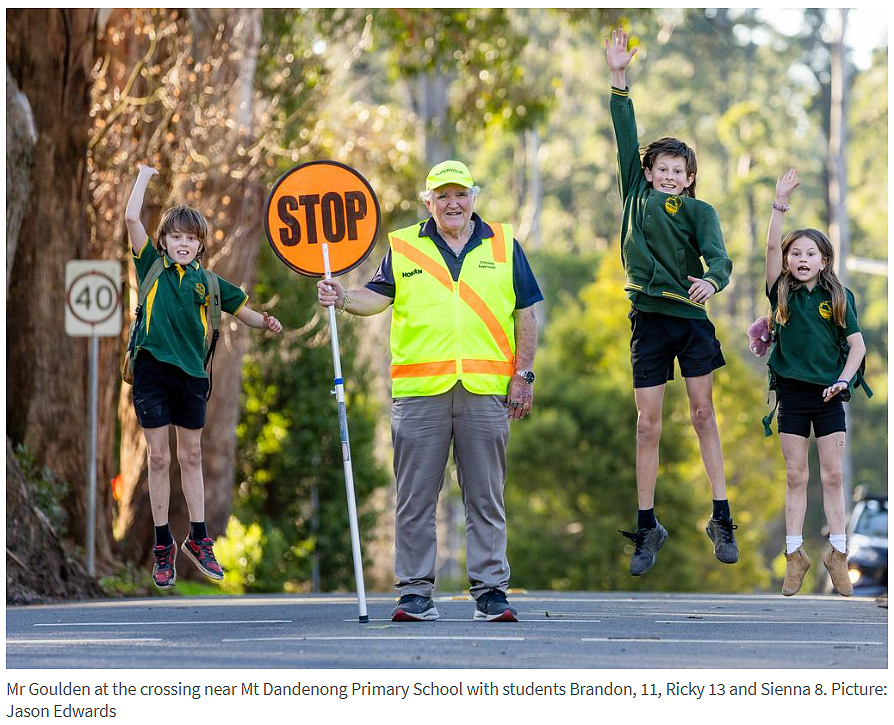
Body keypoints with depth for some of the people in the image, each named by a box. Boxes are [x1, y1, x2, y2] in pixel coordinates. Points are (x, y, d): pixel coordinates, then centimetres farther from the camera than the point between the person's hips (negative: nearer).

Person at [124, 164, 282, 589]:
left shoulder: (206, 282, 8)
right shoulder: (152, 266, 2)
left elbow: (242, 311, 16)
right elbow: (132, 219, -7)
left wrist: (265, 322, -4)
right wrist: (143, 178, 3)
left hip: (190, 372, 2)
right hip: (152, 367, -2)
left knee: (191, 457, 11)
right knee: (158, 458, 2)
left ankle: (198, 539, 19)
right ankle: (163, 546, 9)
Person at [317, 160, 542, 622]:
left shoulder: (502, 245, 12)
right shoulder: (403, 247, 11)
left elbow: (525, 314, 11)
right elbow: (378, 296, 3)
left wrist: (523, 375, 4)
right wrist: (341, 298, -18)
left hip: (486, 391, 0)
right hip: (420, 390, 0)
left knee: (485, 497, 3)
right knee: (415, 497, 0)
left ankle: (490, 591, 7)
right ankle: (415, 592, 5)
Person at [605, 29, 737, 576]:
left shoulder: (698, 211, 1)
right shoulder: (637, 195, 8)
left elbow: (717, 252, -15)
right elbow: (626, 137, 3)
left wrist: (713, 279, -38)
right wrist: (619, 79, -4)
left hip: (692, 317, -1)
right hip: (649, 319, 1)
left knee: (704, 413, 2)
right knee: (649, 424, 1)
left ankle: (722, 519, 5)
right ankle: (647, 528, 6)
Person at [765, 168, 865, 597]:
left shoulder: (838, 298, 2)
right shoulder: (782, 293, 2)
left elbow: (857, 345, 1)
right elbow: (772, 245, -10)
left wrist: (843, 379, -13)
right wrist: (780, 204, -17)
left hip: (828, 396, 0)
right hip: (792, 392, 0)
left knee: (833, 476, 2)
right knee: (795, 477, 4)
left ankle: (837, 554, 7)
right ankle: (794, 555, 7)